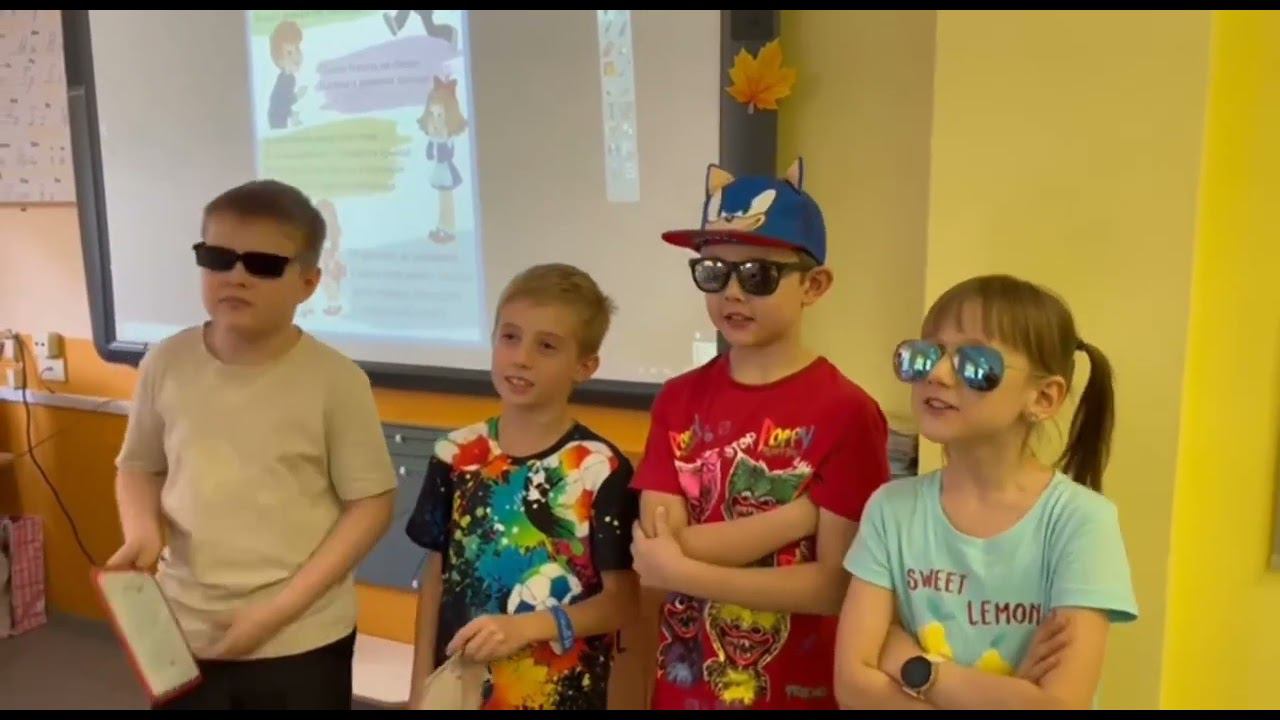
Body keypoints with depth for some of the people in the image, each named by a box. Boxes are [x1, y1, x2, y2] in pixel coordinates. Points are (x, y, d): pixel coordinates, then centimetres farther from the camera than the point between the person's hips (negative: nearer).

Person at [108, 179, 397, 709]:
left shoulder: (335, 380, -14)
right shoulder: (167, 364, -3)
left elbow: (372, 503, -10)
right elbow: (139, 466, 11)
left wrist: (281, 607, -15)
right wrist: (141, 531, -9)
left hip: (301, 640, -3)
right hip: (182, 633, 3)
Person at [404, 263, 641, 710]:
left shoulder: (600, 470, -14)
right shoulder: (456, 454, -2)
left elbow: (622, 599, -10)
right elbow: (436, 573, 6)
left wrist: (528, 626, -22)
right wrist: (421, 685, 5)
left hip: (561, 692, -3)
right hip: (459, 684, 3)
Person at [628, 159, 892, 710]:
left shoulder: (845, 412, -17)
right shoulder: (678, 400, -4)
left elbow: (838, 587, -17)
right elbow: (659, 550, -13)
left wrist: (684, 572, -17)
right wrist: (806, 510, -20)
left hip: (798, 691, -3)